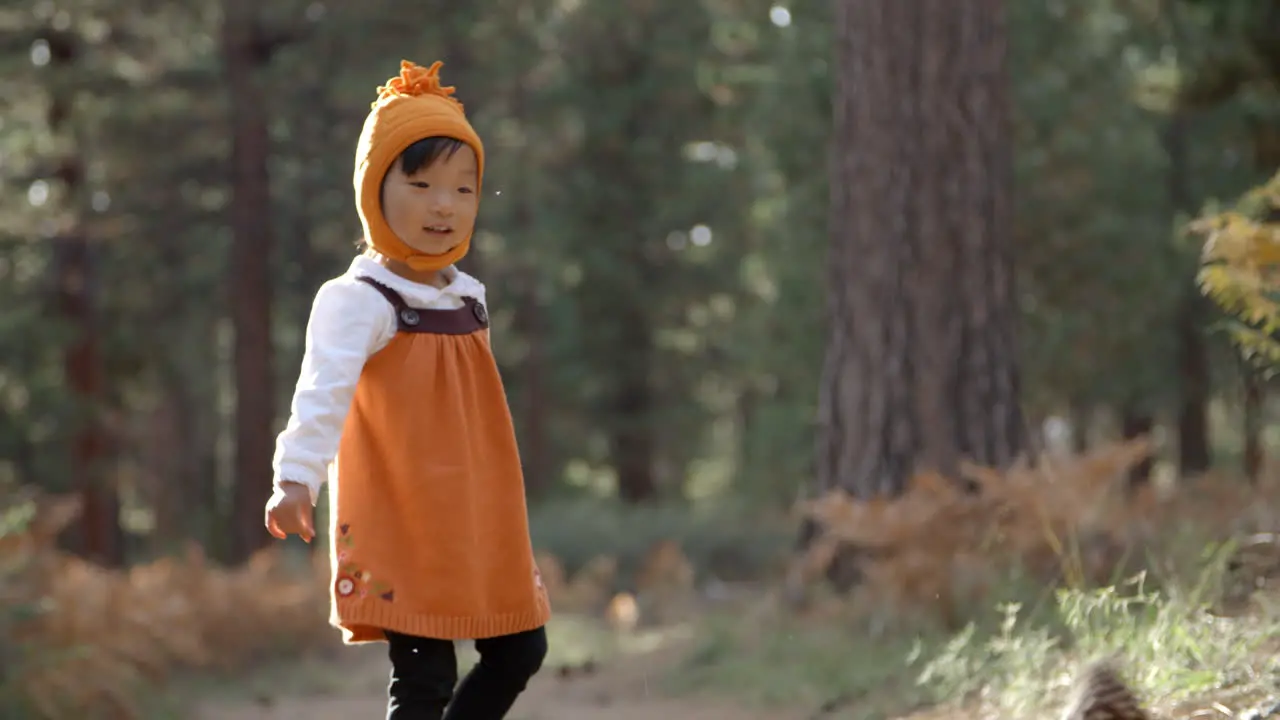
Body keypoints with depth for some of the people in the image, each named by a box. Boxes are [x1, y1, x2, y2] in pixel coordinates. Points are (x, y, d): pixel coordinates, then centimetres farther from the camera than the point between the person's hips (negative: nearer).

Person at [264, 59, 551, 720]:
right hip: (403, 530, -8)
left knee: (520, 650, 10)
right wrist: (297, 479, -45)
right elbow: (324, 391, -31)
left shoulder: (468, 297, 10)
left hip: (479, 525, 8)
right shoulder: (357, 300, -15)